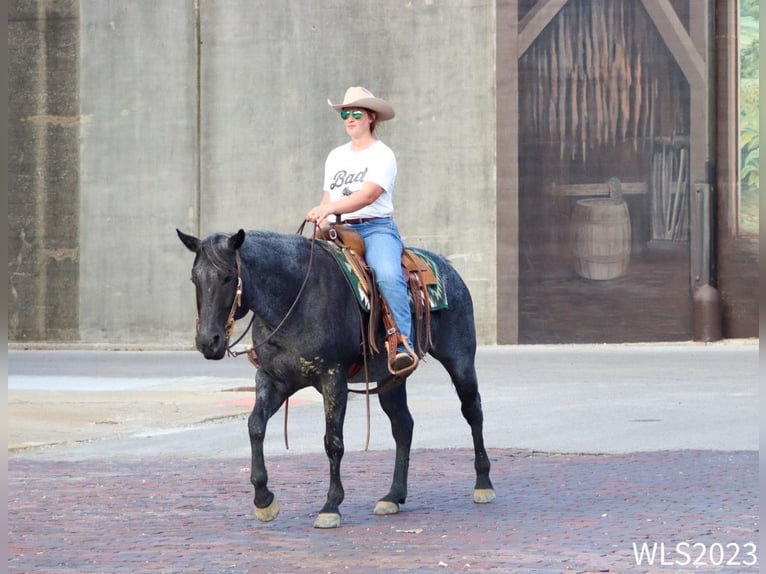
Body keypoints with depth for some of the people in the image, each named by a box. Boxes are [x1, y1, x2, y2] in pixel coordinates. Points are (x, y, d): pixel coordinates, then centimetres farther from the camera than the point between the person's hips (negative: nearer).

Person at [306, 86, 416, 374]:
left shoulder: (382, 155, -1)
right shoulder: (336, 156, 20)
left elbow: (367, 195, -15)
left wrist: (329, 209, -28)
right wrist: (322, 222, -2)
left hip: (377, 228, -6)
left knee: (388, 276, -34)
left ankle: (404, 346, -39)